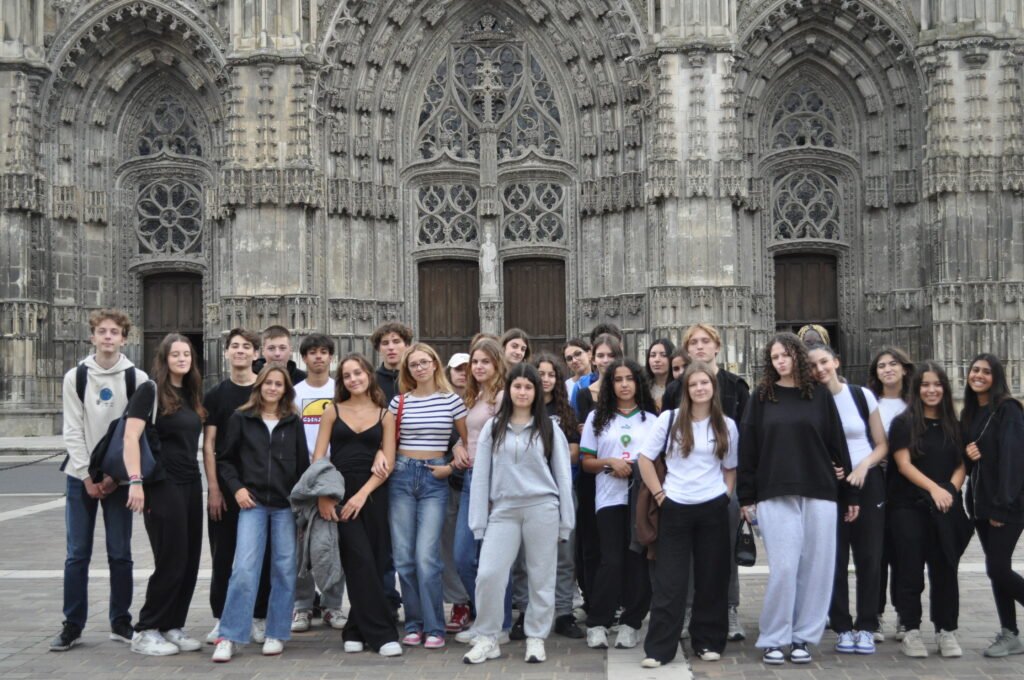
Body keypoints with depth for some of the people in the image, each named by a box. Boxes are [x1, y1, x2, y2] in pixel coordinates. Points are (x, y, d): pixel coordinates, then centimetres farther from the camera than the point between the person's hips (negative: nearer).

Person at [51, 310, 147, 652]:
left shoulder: (137, 379, -1)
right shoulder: (75, 377, 1)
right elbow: (73, 431, -2)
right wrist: (87, 476, -9)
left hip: (119, 477, 0)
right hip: (81, 476, 1)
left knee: (120, 554, 4)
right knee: (77, 555, 2)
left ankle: (120, 622, 15)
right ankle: (72, 625, 11)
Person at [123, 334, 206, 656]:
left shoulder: (191, 395, 14)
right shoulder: (150, 390, -7)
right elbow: (130, 437, -15)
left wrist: (209, 484, 13)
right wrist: (135, 480, -25)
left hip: (191, 486, 7)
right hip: (162, 487, -7)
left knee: (190, 562, 8)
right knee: (171, 562, -6)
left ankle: (172, 627, 19)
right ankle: (145, 631, 7)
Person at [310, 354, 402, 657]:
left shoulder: (384, 415, 7)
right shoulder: (333, 411, 7)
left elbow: (388, 461, 1)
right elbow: (318, 456, 3)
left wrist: (362, 494, -11)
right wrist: (323, 496, -9)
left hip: (372, 492, 1)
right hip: (339, 492, -1)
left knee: (374, 561, 2)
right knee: (362, 561, -9)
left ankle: (356, 630, 17)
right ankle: (381, 633, -5)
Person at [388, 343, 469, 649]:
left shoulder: (451, 399, 0)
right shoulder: (399, 401, 5)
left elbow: (469, 441, 6)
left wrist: (452, 466, -4)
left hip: (434, 478, -3)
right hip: (401, 476, 3)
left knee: (426, 557, -10)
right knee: (403, 557, 3)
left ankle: (434, 628, 0)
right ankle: (414, 624, 15)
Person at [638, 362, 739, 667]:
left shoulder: (727, 425, 4)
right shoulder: (669, 419, -3)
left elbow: (730, 468, 14)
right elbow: (644, 458, -1)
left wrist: (725, 495, 2)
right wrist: (658, 493, -5)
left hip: (713, 509, 2)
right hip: (675, 508, -2)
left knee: (712, 578, 8)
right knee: (669, 580, -1)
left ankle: (708, 642, 21)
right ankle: (658, 647, 4)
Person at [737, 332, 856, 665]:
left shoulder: (820, 394, 7)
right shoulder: (762, 398, 6)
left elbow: (837, 444, 7)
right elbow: (748, 448, 4)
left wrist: (849, 493, 6)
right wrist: (747, 496, -1)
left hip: (819, 493, 1)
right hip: (775, 495, -1)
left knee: (816, 567, 2)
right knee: (783, 567, -6)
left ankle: (802, 637, 14)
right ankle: (773, 639, 5)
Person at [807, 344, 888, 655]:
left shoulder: (862, 395, -1)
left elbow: (882, 444, 2)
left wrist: (863, 466, -15)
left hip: (868, 484, 0)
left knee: (869, 558, 2)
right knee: (835, 559, 2)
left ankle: (866, 627, 12)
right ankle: (842, 627, 11)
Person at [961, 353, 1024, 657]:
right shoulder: (968, 413, 13)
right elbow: (962, 456, 20)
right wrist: (966, 454, -5)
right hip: (980, 502, 7)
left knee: (997, 569, -10)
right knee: (996, 569, 9)